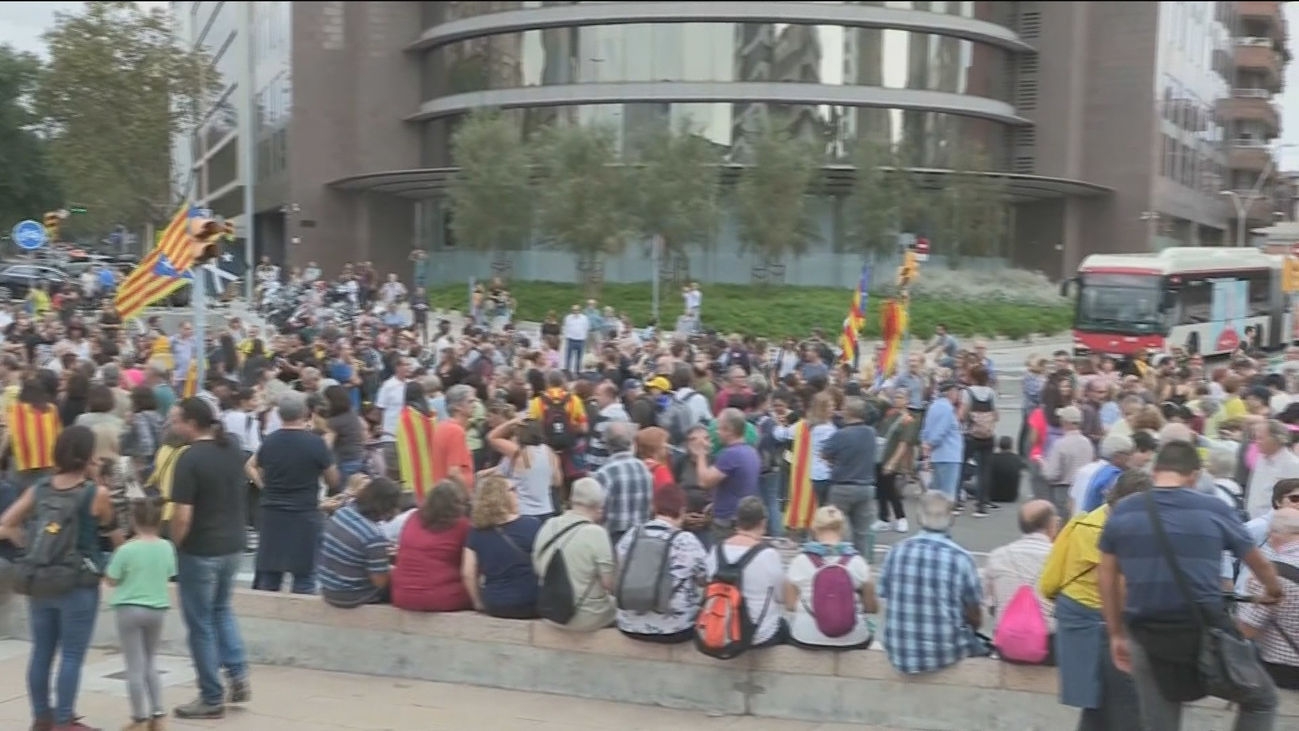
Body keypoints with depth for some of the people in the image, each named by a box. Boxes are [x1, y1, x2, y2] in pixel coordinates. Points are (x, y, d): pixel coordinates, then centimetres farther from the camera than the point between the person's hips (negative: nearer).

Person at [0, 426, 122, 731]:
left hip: (39, 582, 5)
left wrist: (31, 544, 13)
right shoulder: (97, 494, -11)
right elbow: (115, 537, -2)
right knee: (72, 656, 4)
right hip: (78, 585, -5)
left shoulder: (39, 488, 2)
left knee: (41, 652, 14)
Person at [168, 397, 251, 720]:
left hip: (200, 550, -7)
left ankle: (212, 698, 14)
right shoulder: (233, 450, 4)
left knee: (201, 623, 6)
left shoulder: (189, 459, -20)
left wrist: (174, 546, -5)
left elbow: (183, 515, -21)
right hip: (233, 545, 7)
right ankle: (238, 677, 17)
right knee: (222, 611, 25)